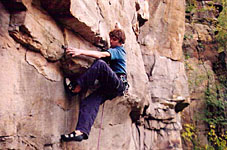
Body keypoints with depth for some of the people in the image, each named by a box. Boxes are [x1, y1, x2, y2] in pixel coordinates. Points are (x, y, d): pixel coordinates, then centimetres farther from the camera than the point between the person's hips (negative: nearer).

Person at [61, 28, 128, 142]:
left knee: (100, 64, -33)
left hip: (119, 84, -8)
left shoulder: (118, 50, 0)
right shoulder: (116, 50, 31)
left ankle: (78, 86, -27)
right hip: (110, 87, 8)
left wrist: (81, 51, -25)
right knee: (89, 102, -17)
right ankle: (81, 131, -33)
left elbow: (101, 55, -16)